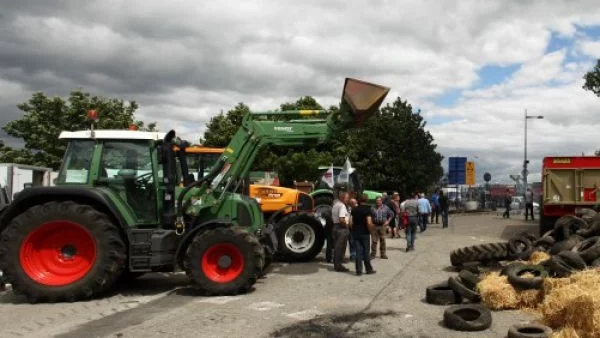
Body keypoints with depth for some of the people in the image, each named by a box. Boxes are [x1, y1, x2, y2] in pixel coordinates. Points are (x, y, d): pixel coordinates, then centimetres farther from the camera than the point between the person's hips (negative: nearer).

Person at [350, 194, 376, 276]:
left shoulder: (354, 210, 4)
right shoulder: (367, 209, -11)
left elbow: (351, 222, 3)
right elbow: (369, 223, -18)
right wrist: (371, 230, -4)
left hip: (355, 233, 4)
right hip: (364, 233, -4)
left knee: (358, 251, 6)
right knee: (366, 251, 7)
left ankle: (359, 270, 4)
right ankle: (369, 269, 15)